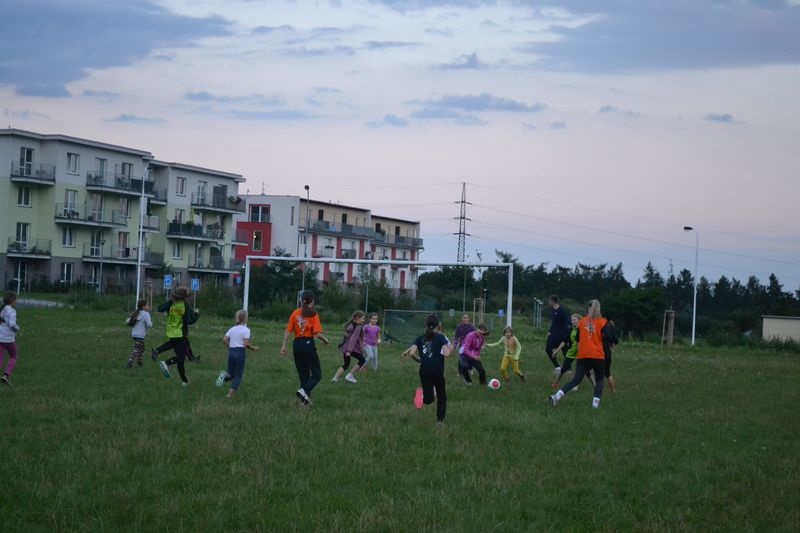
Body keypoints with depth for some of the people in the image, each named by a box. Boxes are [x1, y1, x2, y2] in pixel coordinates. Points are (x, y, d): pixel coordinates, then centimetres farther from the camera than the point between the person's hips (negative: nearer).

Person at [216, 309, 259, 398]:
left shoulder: (232, 329, 9)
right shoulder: (246, 330, -6)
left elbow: (224, 339, 1)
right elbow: (246, 344, -15)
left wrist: (230, 346, 14)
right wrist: (253, 348, 1)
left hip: (231, 352, 4)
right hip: (240, 352, -4)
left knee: (231, 374, 16)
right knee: (238, 375, 7)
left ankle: (224, 376, -17)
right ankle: (232, 392, -2)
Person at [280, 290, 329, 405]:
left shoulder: (295, 313, 5)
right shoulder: (313, 314, -8)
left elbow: (288, 331, 2)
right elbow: (317, 333, -15)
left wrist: (284, 346, 7)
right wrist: (325, 339, 4)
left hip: (297, 344, 5)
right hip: (308, 344, -5)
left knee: (303, 374, 15)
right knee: (316, 374, 3)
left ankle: (305, 398, 17)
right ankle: (304, 391, -20)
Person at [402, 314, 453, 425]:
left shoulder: (420, 338, 9)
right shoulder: (440, 337, 0)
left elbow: (411, 353, -3)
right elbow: (446, 353, -11)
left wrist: (418, 360, 16)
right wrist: (450, 348, 11)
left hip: (424, 370, 2)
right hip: (437, 370, -2)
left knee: (428, 400, 10)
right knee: (441, 396, 17)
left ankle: (425, 396, -16)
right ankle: (440, 420, 15)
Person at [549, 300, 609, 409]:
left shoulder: (582, 321, 7)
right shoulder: (602, 322, -2)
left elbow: (577, 338, 16)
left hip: (583, 356, 2)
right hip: (598, 356, -2)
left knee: (577, 379, 1)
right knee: (599, 379, 13)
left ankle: (557, 396, -17)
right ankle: (596, 402, -2)